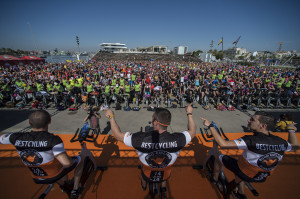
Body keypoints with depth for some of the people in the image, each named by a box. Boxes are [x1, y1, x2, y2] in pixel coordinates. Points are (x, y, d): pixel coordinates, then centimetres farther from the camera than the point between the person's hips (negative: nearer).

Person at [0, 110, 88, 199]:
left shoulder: (16, 137, -20)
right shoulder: (53, 139, -35)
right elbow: (67, 163, -41)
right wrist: (82, 156, -23)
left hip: (37, 179, 6)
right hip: (56, 176, -5)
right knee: (80, 159, 16)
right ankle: (75, 191, 21)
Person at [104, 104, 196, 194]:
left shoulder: (140, 139, -38)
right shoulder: (177, 139, -35)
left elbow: (118, 134, -23)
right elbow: (192, 131, -14)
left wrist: (111, 117, -10)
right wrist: (189, 114, -4)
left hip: (147, 176, 0)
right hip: (165, 176, 1)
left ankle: (144, 186, 64)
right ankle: (163, 187, 59)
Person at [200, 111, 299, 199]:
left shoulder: (251, 141, -36)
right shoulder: (281, 142, -17)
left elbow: (223, 144, -42)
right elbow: (295, 145, 6)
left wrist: (210, 126, -35)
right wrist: (291, 130, 18)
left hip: (244, 174, -6)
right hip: (262, 178, 6)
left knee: (219, 157, 11)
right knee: (239, 162, 33)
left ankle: (214, 179, 35)